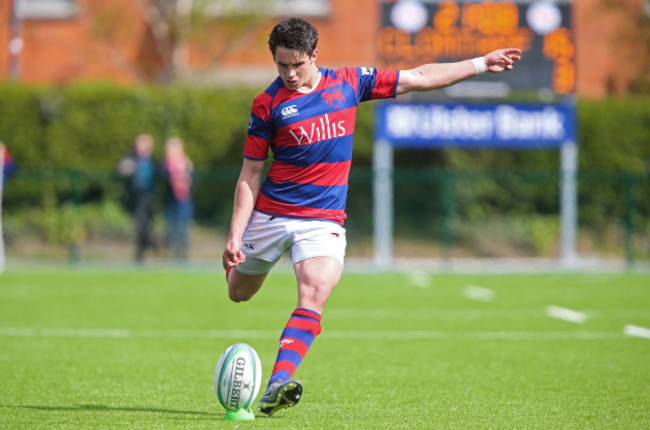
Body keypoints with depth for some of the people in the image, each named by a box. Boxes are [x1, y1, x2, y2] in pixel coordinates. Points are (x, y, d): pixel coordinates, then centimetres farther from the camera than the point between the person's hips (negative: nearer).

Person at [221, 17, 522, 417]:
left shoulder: (348, 84, 3)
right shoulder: (268, 104, -4)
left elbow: (418, 78, 13)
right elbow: (250, 175, 0)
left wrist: (481, 64, 14)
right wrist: (236, 234, -8)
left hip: (324, 219, 0)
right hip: (270, 214, 0)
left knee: (315, 293, -23)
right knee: (239, 293, 14)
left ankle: (278, 384, -32)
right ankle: (236, 255, 52)